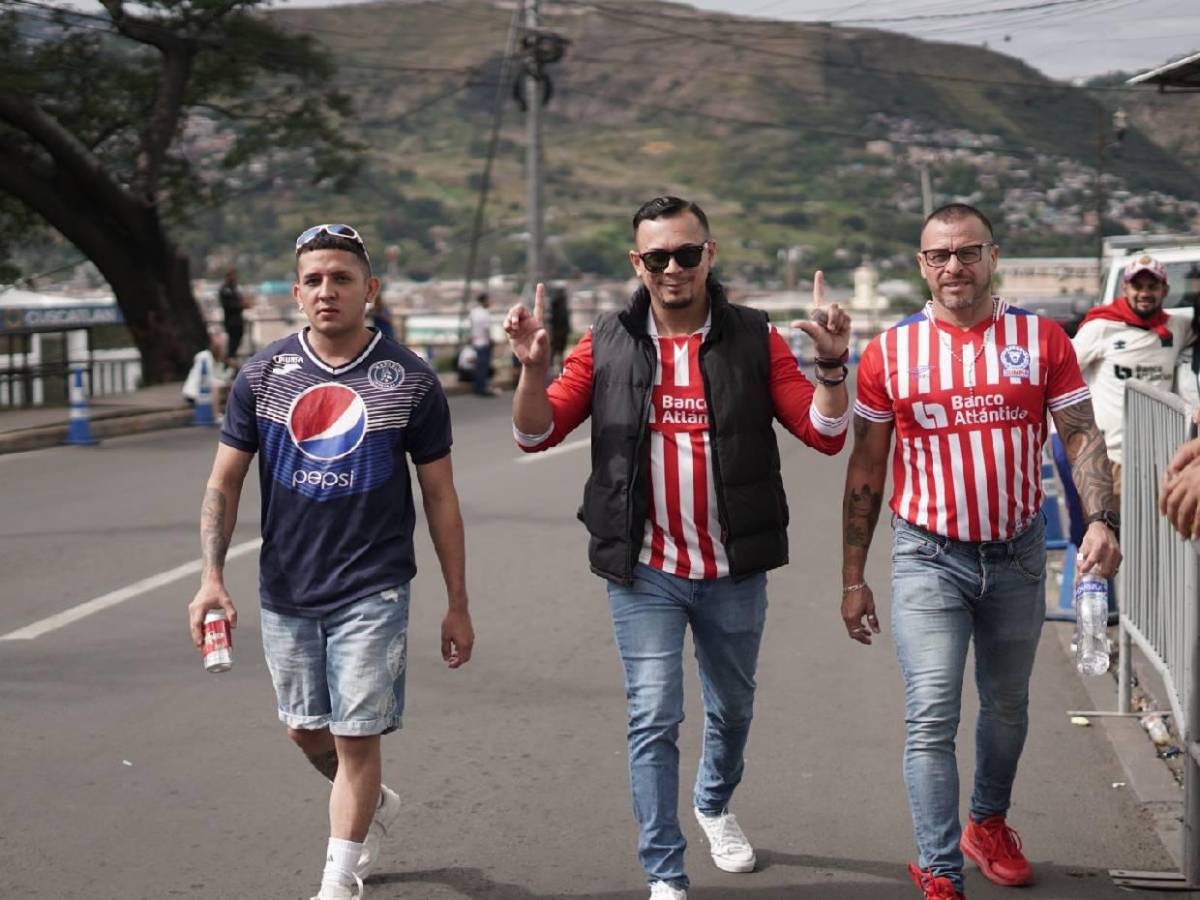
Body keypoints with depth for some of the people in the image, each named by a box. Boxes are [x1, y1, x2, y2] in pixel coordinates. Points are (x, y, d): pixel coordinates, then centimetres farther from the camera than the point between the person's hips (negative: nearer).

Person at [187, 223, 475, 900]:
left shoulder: (410, 380, -5)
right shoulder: (264, 375, 0)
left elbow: (440, 497, 0)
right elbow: (225, 481, 4)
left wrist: (459, 606, 0)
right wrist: (212, 578, -8)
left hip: (372, 592, -3)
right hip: (286, 591, 4)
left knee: (356, 738, -2)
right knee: (304, 728, 17)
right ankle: (375, 806, 45)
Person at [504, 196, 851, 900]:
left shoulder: (754, 339, -2)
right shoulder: (608, 343, -1)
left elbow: (826, 434, -4)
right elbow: (537, 433, -2)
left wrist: (833, 366, -22)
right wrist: (533, 366, -19)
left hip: (734, 571, 1)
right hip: (645, 574, -1)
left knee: (733, 708, 19)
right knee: (654, 721, -3)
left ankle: (715, 804, 49)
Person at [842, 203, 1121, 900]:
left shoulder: (1042, 339, -2)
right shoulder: (890, 352, -4)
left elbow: (1082, 434, -1)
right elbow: (866, 469, 1)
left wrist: (1101, 520, -19)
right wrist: (853, 578, 1)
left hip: (1018, 554, 2)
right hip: (930, 557, -2)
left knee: (1008, 706, 18)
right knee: (932, 720, -9)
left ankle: (989, 824, 41)